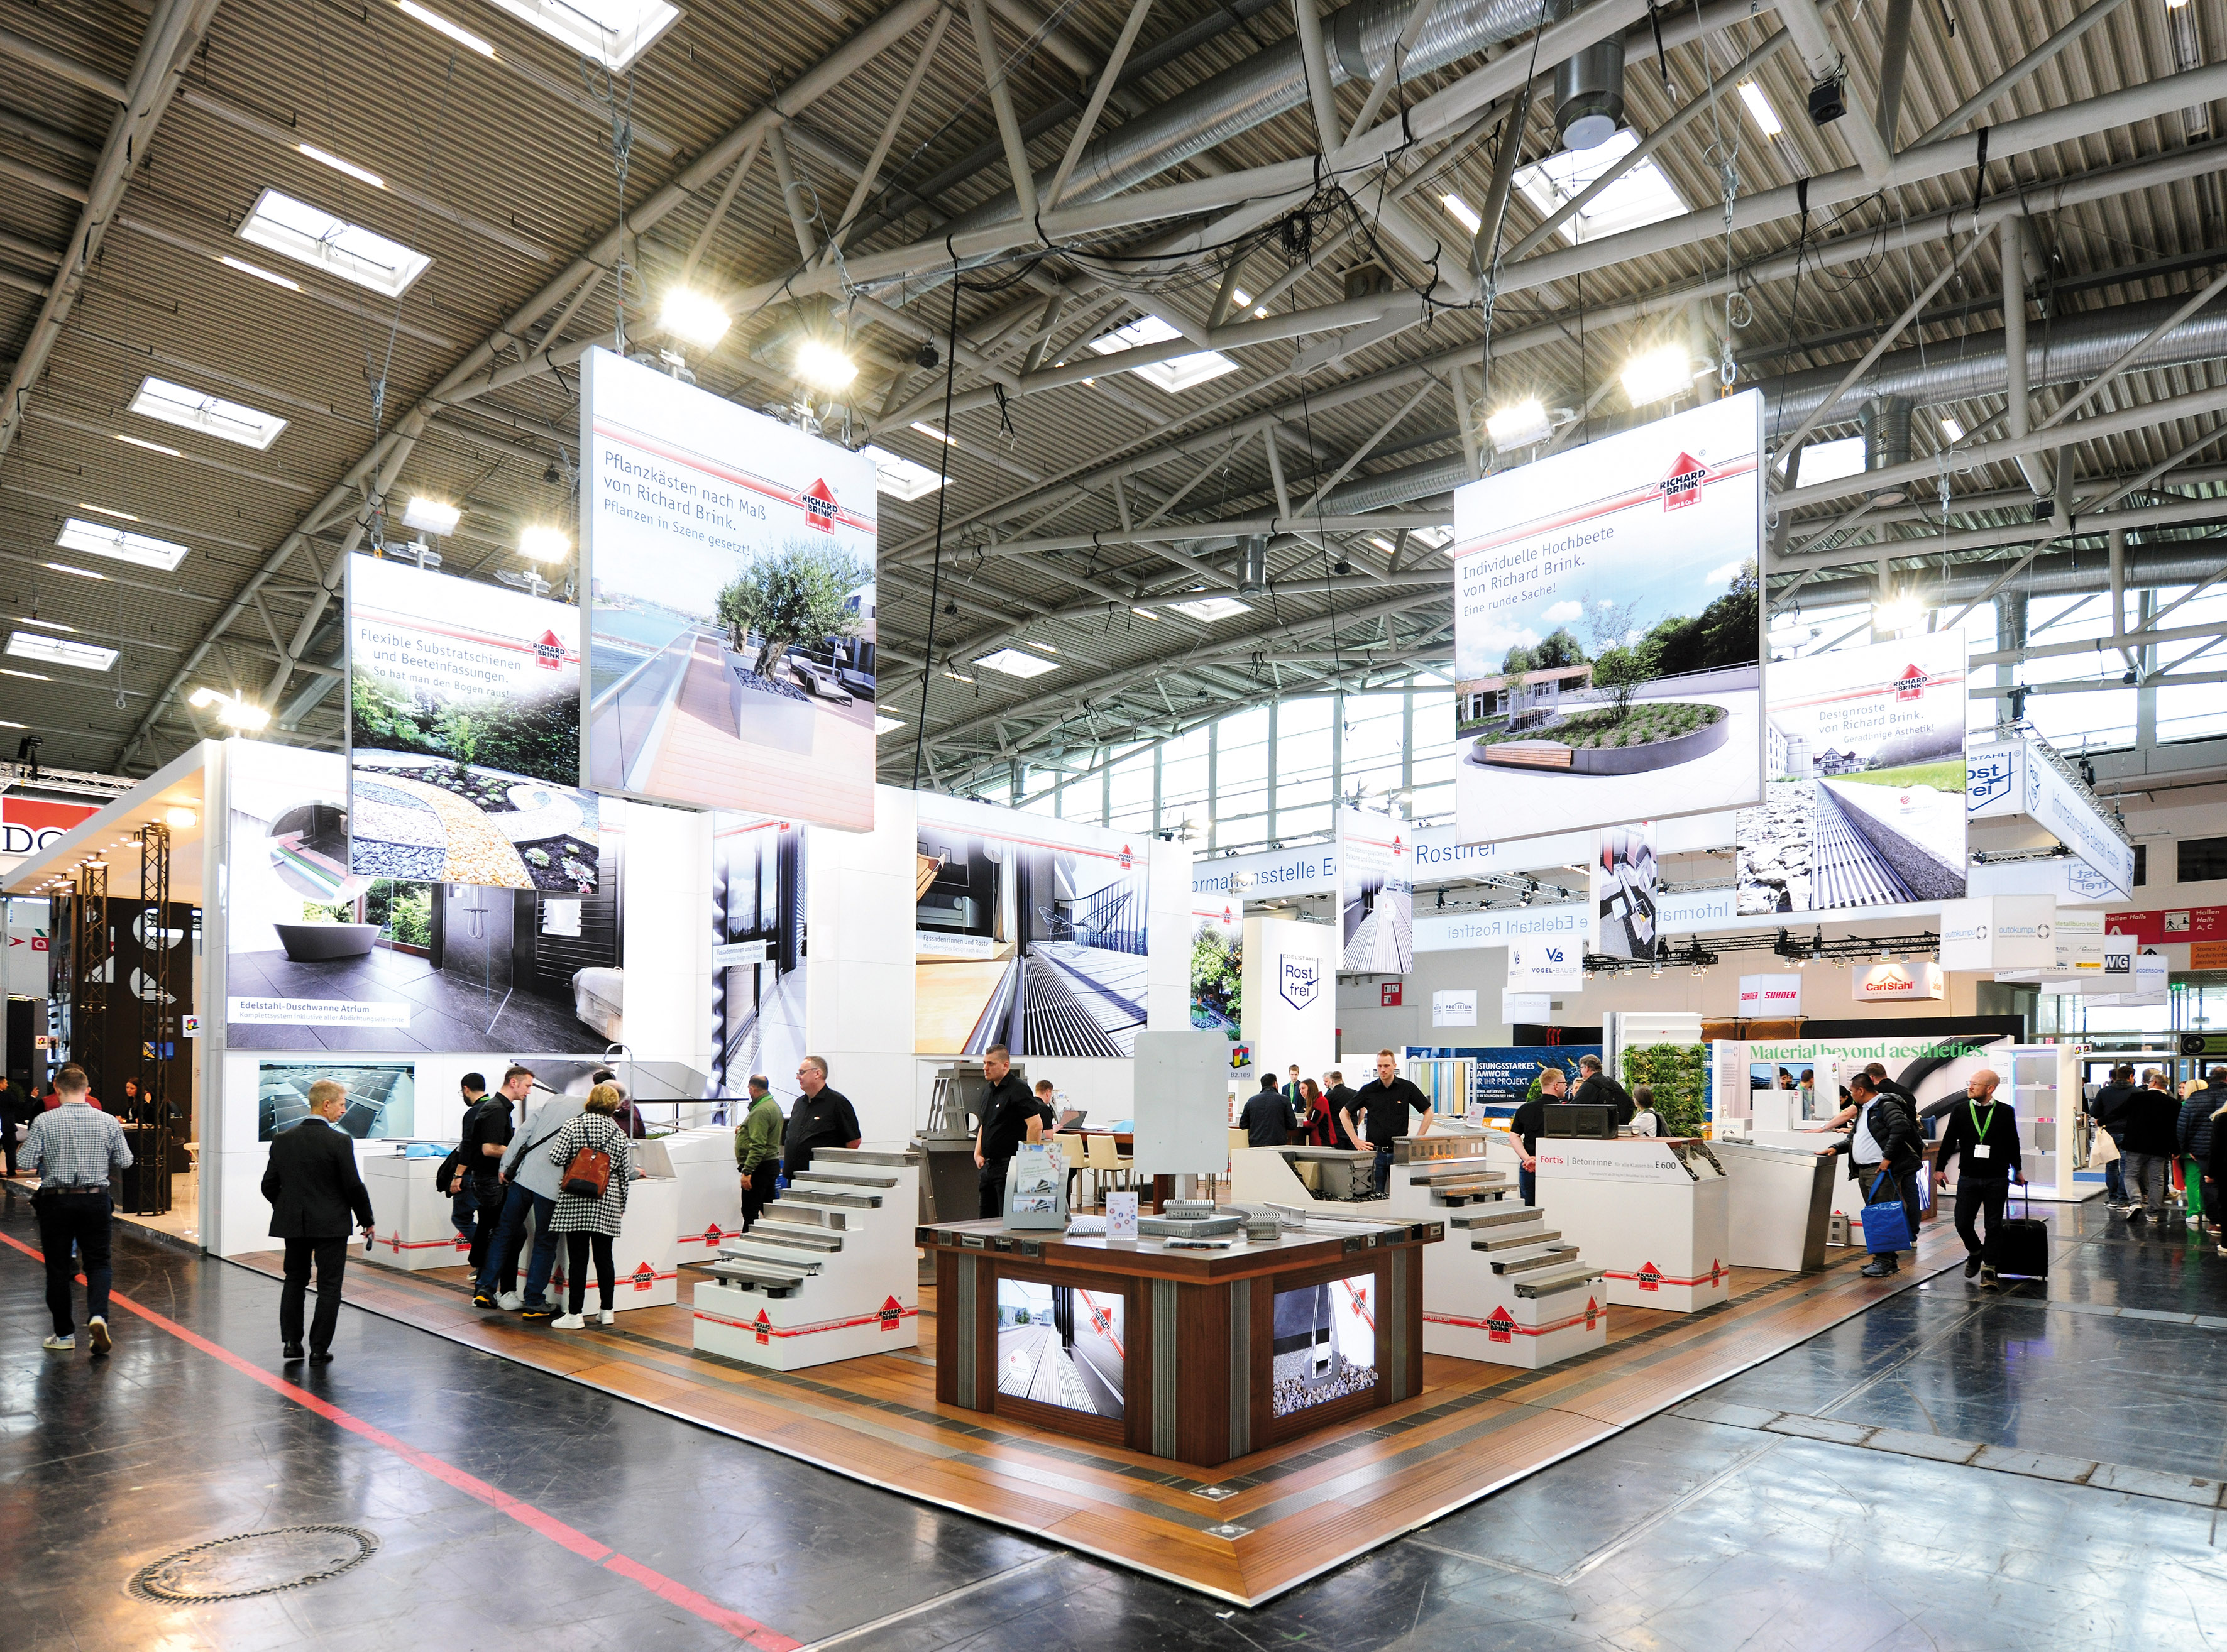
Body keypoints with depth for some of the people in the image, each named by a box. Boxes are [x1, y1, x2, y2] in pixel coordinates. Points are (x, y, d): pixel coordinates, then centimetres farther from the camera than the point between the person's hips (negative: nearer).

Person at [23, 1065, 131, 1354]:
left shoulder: (44, 1122, -8)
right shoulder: (108, 1122, -3)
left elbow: (27, 1164, -11)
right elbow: (125, 1162, 1)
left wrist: (48, 1164, 10)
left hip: (56, 1200, -1)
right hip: (95, 1200, 1)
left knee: (57, 1268, 10)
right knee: (98, 1262, 11)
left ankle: (64, 1334, 17)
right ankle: (98, 1316, -12)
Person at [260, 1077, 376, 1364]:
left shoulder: (282, 1139, 1)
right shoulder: (339, 1141, -16)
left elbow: (269, 1185, 6)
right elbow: (354, 1186, -13)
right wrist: (367, 1219, 1)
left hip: (292, 1223, 5)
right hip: (330, 1225, -5)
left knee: (294, 1281, 20)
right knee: (329, 1287, 4)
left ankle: (291, 1342, 20)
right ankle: (319, 1350, 7)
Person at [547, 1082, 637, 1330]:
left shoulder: (573, 1125, -3)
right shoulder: (619, 1135, 6)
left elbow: (556, 1157, -10)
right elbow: (625, 1173, 9)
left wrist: (574, 1160, 13)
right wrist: (621, 1204, 21)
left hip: (575, 1200, -3)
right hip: (607, 1201, 3)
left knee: (577, 1258, 0)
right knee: (604, 1256, 11)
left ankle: (575, 1314, 3)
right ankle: (607, 1311, 17)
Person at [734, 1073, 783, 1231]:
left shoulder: (761, 1111, -18)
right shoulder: (774, 1106, 15)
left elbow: (758, 1145, -24)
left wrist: (747, 1171, -25)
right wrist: (743, 1131, 24)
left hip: (759, 1167, -10)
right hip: (772, 1164, 10)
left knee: (750, 1212, -7)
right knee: (768, 1211, 14)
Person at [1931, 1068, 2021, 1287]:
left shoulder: (2005, 1112, 0)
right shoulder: (1961, 1111, 2)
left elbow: (2013, 1143, 13)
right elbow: (1949, 1140, 8)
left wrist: (2017, 1169, 21)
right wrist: (1940, 1168, 8)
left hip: (1997, 1179, -1)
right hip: (1968, 1177, 1)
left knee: (1994, 1225, 2)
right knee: (1963, 1223, 1)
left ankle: (1988, 1268, 12)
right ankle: (1975, 1253, 29)